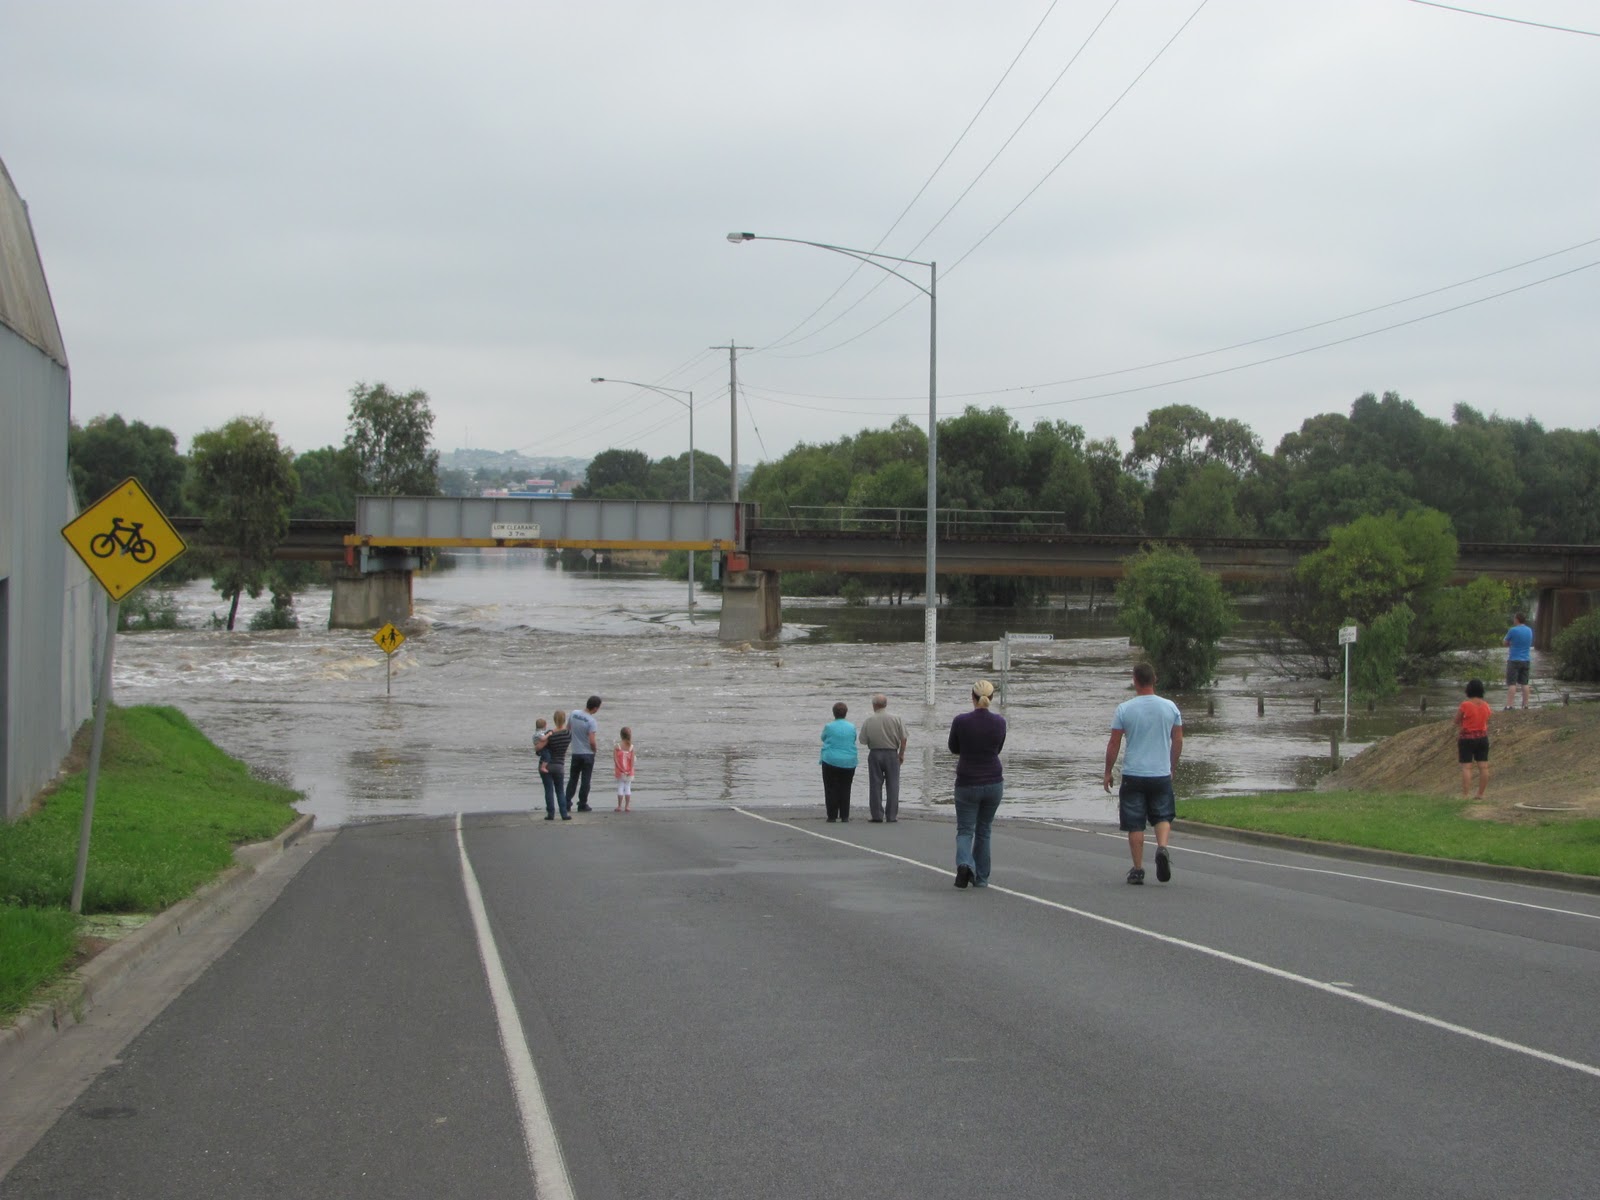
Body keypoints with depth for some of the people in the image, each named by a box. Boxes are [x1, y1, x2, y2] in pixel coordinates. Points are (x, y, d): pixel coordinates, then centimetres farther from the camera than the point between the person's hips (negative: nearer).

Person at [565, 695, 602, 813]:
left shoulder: (574, 714, -2)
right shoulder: (592, 721, -19)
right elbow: (592, 741, -23)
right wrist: (595, 749, -2)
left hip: (575, 753, 5)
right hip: (588, 754, -5)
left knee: (573, 779, 15)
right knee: (585, 780, 5)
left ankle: (567, 803, 13)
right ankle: (582, 805, 9)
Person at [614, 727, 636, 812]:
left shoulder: (617, 746, -8)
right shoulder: (631, 747, -5)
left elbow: (615, 759, -14)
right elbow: (632, 760, -8)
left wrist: (620, 769, -12)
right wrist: (631, 770, -5)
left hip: (620, 772, -1)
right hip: (629, 772, 1)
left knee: (620, 787, 4)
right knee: (628, 787, 8)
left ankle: (619, 806, 5)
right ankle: (627, 806, 8)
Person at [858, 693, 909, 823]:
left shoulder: (868, 721, -7)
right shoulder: (896, 719, -4)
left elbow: (863, 741, -4)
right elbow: (903, 738, -3)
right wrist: (901, 753, 9)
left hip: (875, 754, -1)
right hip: (891, 754, 1)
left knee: (875, 785, 5)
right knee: (892, 785, 6)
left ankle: (877, 815, 3)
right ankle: (891, 815, 5)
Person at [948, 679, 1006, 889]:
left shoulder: (961, 721, -12)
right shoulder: (999, 722, -4)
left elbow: (954, 749, 4)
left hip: (967, 783, -2)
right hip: (993, 783, 2)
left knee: (965, 830, 6)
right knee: (983, 831, 17)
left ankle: (965, 864, -22)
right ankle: (981, 877, 20)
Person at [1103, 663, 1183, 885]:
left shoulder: (1124, 709, -6)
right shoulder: (1170, 707, 0)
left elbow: (1114, 744, -3)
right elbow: (1178, 741, 6)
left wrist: (1108, 773, 8)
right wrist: (1172, 768, 20)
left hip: (1133, 775, -2)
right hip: (1161, 774, 2)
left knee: (1135, 824, 5)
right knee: (1163, 816, 16)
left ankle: (1138, 869, 5)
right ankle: (1162, 847, -11)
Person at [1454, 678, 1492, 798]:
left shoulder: (1465, 705, -14)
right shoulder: (1485, 706, 2)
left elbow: (1457, 721, -4)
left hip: (1467, 739, -5)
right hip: (1482, 738, 5)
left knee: (1466, 767, -5)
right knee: (1483, 767, 6)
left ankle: (1465, 795, -9)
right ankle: (1481, 794, 9)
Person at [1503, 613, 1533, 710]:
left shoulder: (1513, 630, -12)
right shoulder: (1529, 630, 7)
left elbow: (1504, 643, -2)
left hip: (1514, 660, -5)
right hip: (1526, 660, 5)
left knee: (1511, 684, -5)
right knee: (1524, 683, 10)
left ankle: (1509, 706, -10)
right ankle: (1525, 705, 11)